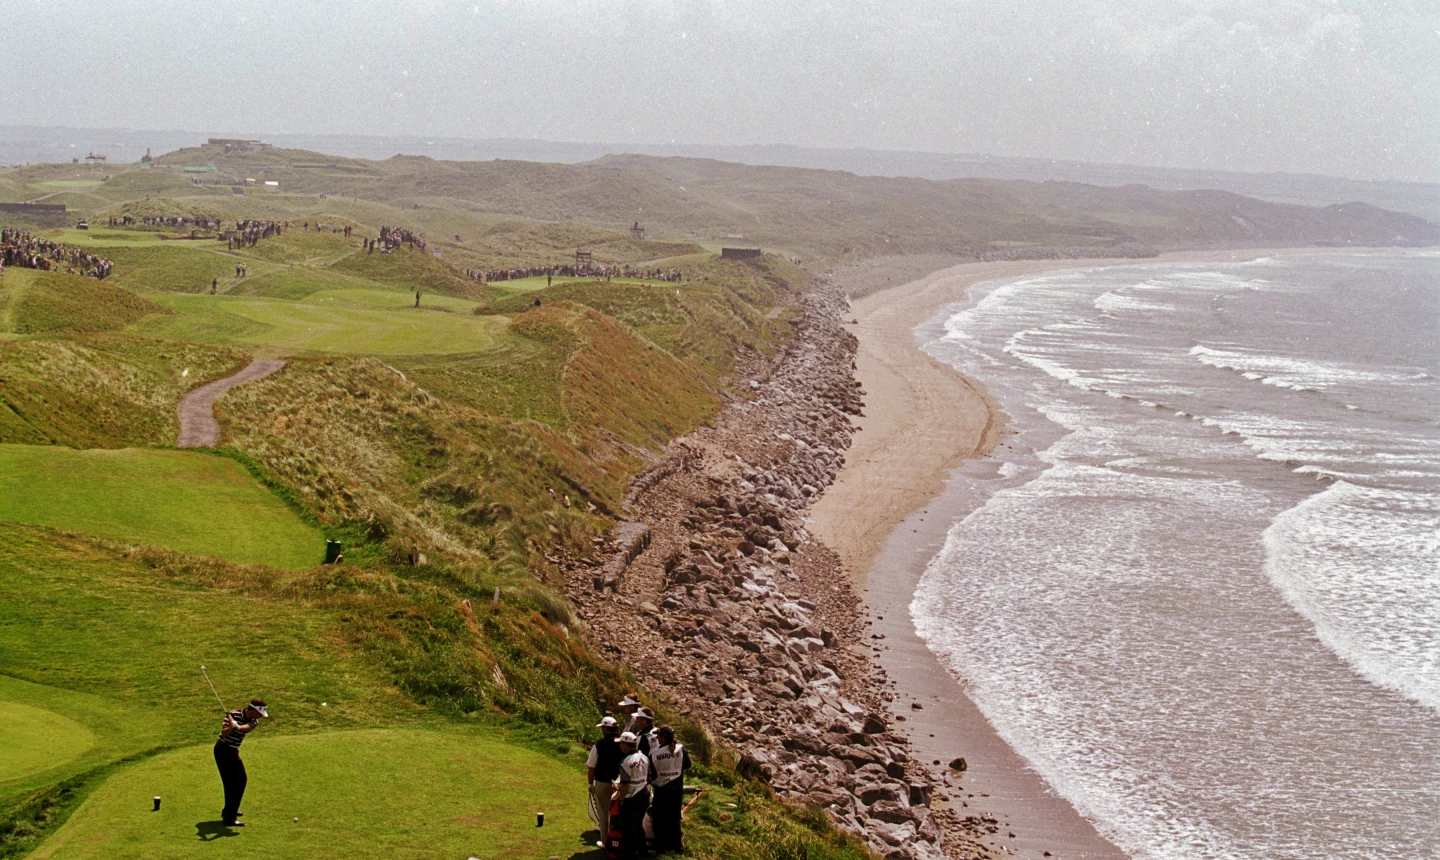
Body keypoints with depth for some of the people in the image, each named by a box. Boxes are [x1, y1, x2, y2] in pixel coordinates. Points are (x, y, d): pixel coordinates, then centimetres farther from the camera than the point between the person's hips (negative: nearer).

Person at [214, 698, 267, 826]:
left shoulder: (253, 721, 1)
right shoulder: (234, 715, -17)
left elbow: (246, 728, -23)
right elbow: (224, 734, -23)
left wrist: (237, 726, -44)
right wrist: (231, 727, -44)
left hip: (233, 751, 8)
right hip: (223, 750, -8)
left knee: (242, 780, 19)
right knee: (232, 784, -12)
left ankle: (230, 810, 34)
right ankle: (228, 819, -11)